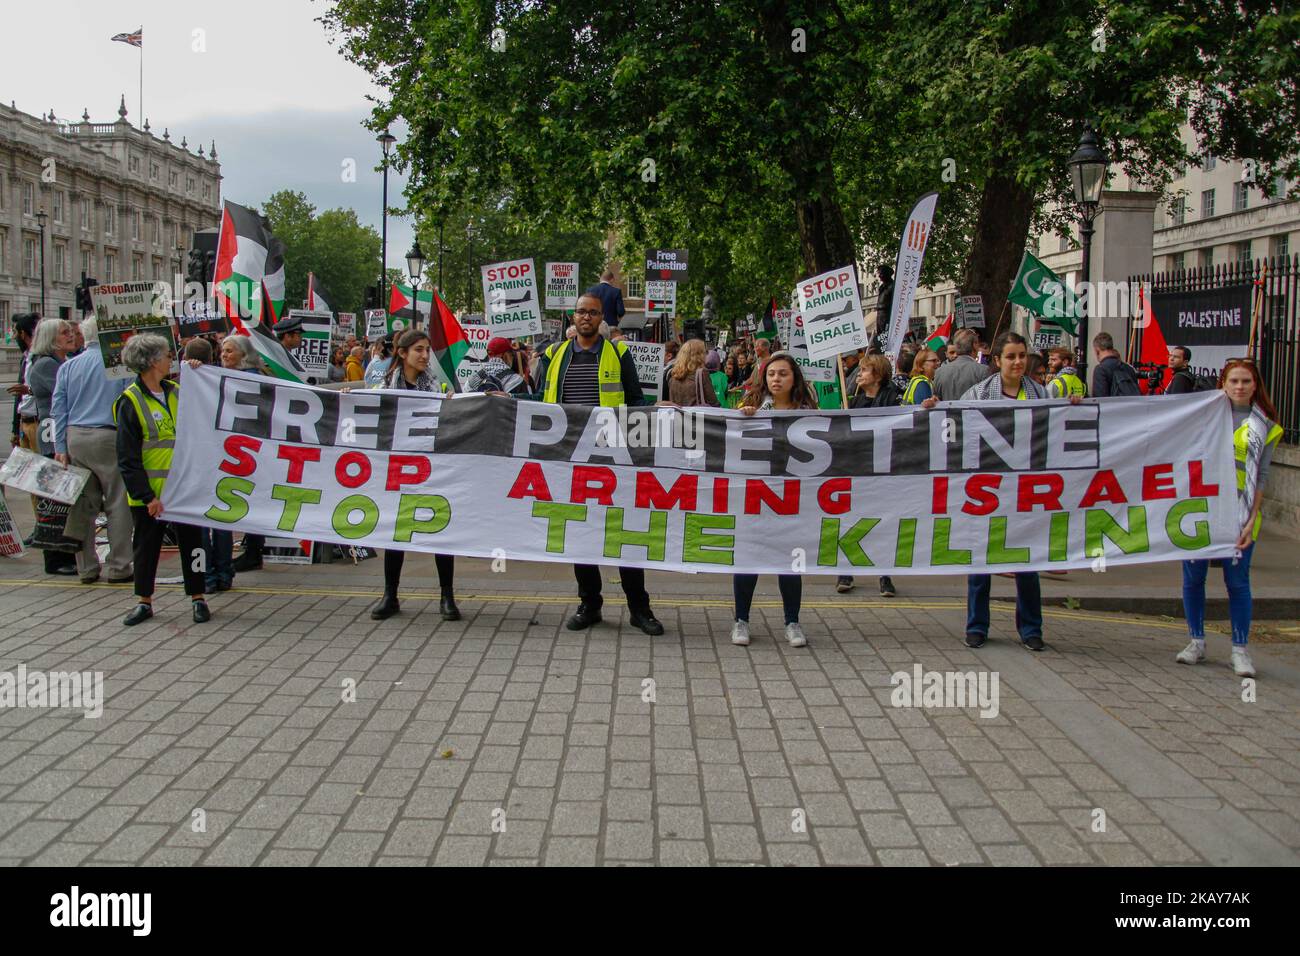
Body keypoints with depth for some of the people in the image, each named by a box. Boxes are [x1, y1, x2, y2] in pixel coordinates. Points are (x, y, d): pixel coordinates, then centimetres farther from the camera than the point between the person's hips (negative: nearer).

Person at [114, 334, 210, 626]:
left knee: (191, 542, 8)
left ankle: (197, 599, 19)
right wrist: (147, 496, -16)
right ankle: (144, 602, 23)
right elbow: (127, 458, -12)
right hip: (150, 492, -4)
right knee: (147, 546, 9)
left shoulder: (175, 391, 6)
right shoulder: (131, 402, -11)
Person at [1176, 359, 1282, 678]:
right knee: (1193, 577, 5)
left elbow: (1262, 477, 5)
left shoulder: (1264, 426, 7)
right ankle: (1197, 642, 19)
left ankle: (1240, 649, 10)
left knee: (1237, 581, 0)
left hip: (1238, 513, -1)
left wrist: (1252, 521, -3)